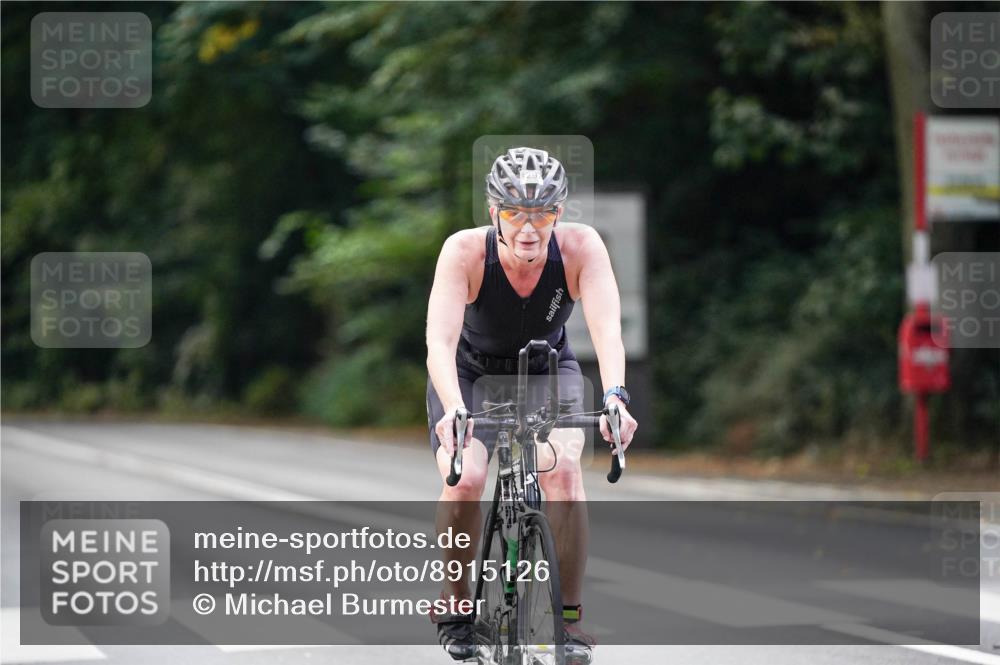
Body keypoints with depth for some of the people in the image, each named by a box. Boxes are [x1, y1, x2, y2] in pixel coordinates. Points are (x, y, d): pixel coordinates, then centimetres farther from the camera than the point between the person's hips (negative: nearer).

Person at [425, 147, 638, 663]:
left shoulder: (581, 247, -28)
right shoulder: (465, 251, -31)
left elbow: (606, 328, -39)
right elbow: (440, 340, -41)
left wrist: (614, 398, -56)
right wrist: (454, 410, -58)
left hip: (549, 372, 1)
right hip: (471, 373, -1)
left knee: (563, 468, -27)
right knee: (464, 478, -25)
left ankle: (569, 615, -14)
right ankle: (456, 603, 0)